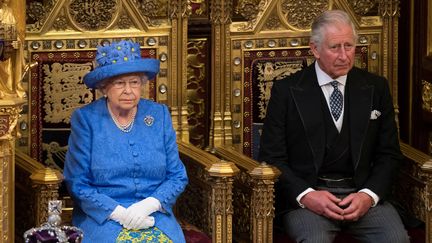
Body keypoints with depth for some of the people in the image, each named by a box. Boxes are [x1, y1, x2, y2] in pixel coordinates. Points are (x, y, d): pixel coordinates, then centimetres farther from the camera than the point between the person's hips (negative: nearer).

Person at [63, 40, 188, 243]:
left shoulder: (159, 115, 8)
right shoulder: (85, 119, 0)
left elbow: (177, 176, 9)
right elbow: (77, 184, -2)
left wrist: (149, 204, -9)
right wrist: (118, 212, -14)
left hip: (154, 215, 3)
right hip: (101, 217, -2)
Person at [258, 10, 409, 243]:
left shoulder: (376, 88, 11)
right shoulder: (286, 90, 3)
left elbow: (389, 154, 11)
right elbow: (271, 156, 2)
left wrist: (369, 195, -8)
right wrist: (305, 195, -15)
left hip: (361, 193, 3)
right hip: (305, 195, -2)